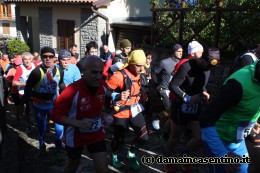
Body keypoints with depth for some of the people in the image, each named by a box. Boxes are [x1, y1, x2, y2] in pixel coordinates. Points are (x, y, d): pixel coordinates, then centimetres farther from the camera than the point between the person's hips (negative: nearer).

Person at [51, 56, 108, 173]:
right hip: (75, 135, -3)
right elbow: (55, 115, -24)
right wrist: (78, 123, -35)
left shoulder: (103, 86, -11)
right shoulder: (72, 90, -29)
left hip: (96, 134, 3)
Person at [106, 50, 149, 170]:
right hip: (121, 113, -6)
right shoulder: (119, 76, -24)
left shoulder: (138, 74, 2)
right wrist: (118, 96, -37)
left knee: (143, 137, 5)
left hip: (135, 110, 7)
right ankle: (114, 156, 40)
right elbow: (105, 91, -24)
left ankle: (131, 154, 33)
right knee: (119, 139, 7)